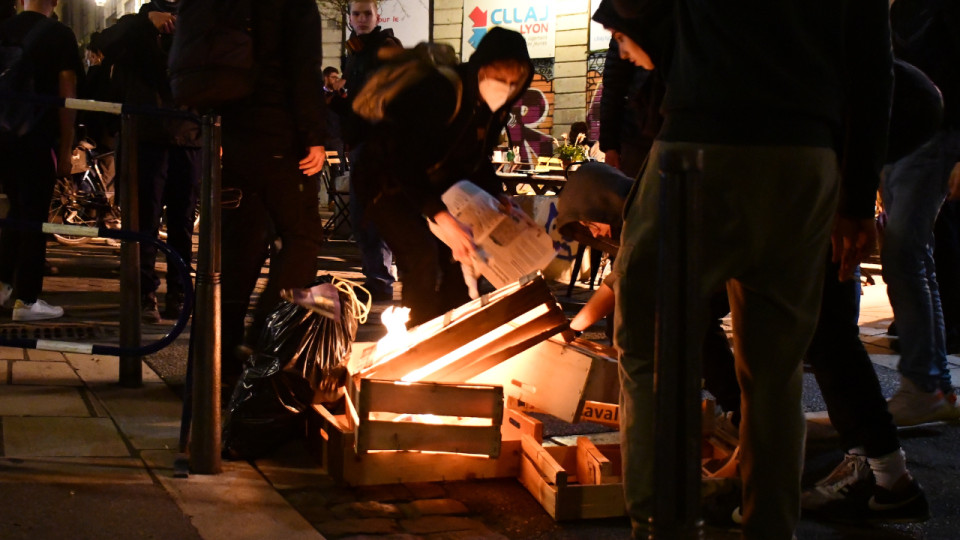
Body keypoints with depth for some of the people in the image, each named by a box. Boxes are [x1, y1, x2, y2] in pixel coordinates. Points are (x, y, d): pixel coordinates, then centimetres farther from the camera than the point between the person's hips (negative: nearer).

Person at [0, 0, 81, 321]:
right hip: (36, 139, -5)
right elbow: (66, 98, -9)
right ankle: (26, 300, 2)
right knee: (34, 218, 1)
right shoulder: (60, 36, -6)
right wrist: (66, 149, -4)